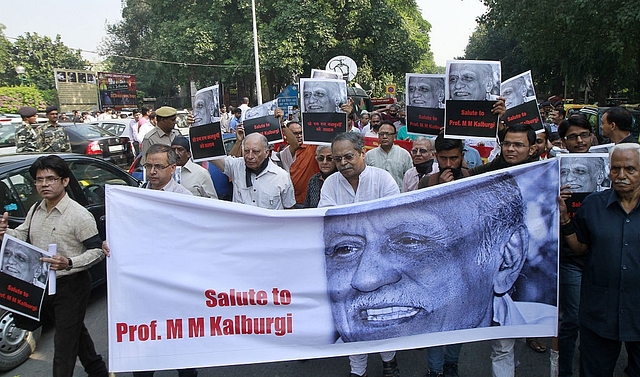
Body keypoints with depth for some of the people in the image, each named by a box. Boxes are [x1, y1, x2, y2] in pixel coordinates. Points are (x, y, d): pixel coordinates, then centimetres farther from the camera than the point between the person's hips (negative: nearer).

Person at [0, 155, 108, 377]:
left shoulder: (79, 215, -19)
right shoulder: (35, 210, 5)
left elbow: (97, 251, -17)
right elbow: (23, 236, 16)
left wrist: (69, 263, -32)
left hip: (71, 286, -8)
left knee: (64, 342, -2)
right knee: (76, 330, 24)